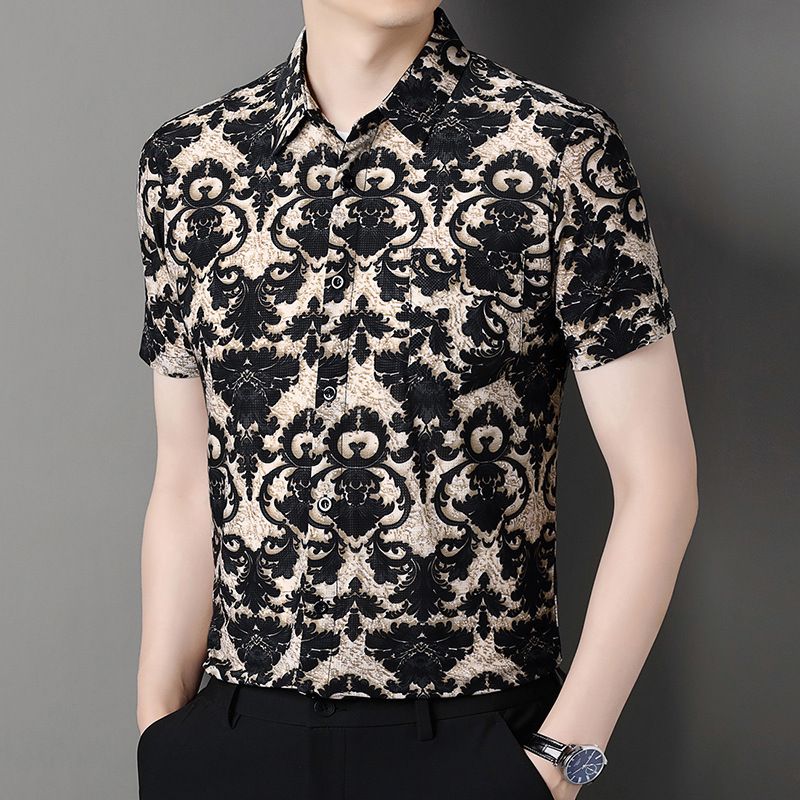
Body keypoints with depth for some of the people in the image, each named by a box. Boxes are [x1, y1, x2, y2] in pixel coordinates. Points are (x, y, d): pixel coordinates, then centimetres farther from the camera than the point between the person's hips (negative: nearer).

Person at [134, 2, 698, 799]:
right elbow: (185, 488, 6)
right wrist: (158, 731, 2)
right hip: (234, 734, 3)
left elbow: (657, 480, -7)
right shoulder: (185, 163, 2)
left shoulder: (560, 152, -8)